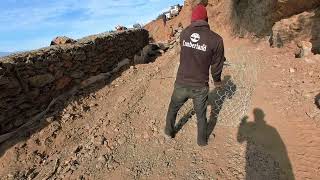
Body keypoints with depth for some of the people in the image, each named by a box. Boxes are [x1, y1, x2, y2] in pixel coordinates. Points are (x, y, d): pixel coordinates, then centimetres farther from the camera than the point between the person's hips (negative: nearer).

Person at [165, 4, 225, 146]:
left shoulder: (184, 33, -3)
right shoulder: (216, 39, -13)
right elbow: (216, 66, -4)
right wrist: (217, 81, 17)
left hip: (181, 84, 2)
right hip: (200, 87, -2)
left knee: (173, 109, 27)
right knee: (201, 115, 22)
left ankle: (169, 131, 48)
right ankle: (202, 140, 43)